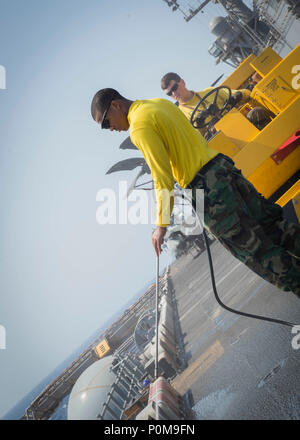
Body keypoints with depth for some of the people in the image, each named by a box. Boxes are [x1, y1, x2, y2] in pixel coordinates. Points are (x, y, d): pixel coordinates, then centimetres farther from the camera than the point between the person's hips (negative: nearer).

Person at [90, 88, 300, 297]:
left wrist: (161, 225, -12)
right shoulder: (161, 102, 15)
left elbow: (163, 178, -18)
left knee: (257, 250, 2)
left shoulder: (139, 127, -12)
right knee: (272, 222, 15)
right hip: (223, 166, 9)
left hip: (209, 191, -9)